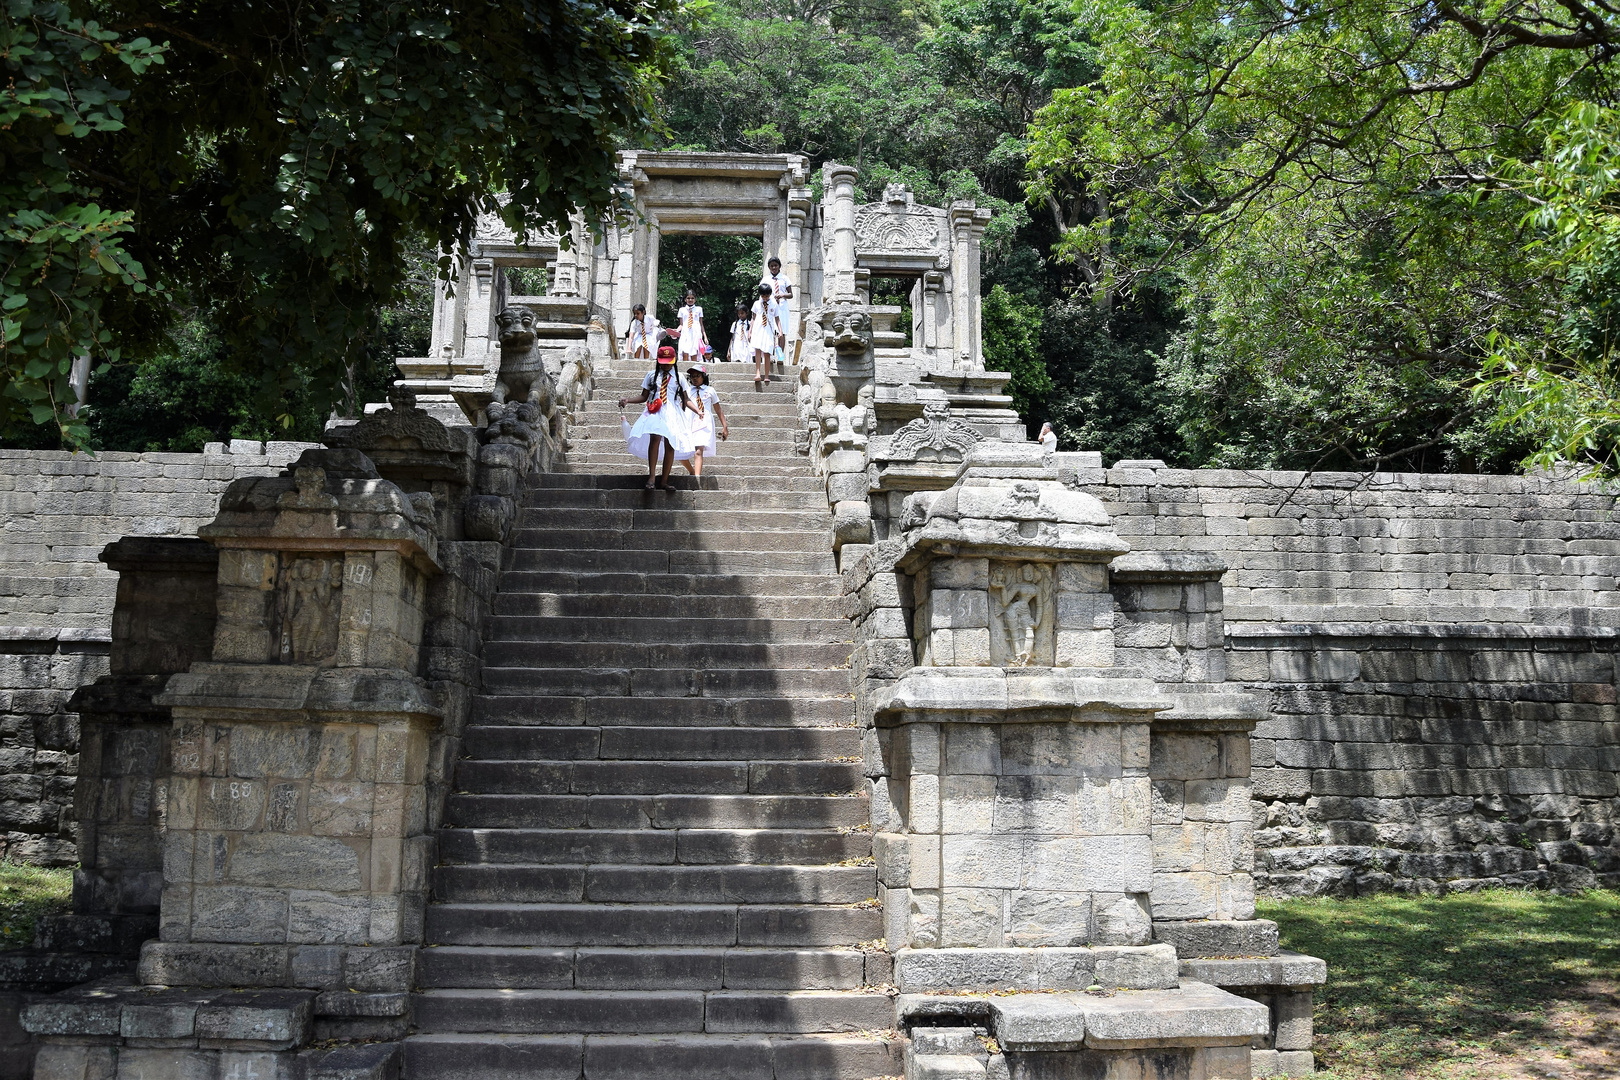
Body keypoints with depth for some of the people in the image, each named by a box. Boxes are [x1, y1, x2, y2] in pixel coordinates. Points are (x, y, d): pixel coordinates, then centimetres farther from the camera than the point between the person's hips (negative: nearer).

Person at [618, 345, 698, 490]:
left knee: (670, 445, -7)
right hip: (655, 412, -2)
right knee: (655, 438, -27)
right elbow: (644, 397, 16)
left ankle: (664, 481, 1)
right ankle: (651, 477, -30)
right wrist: (627, 400, 2)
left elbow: (686, 399, 16)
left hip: (672, 413, 2)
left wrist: (699, 411, 3)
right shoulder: (652, 375, 15)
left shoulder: (678, 377, 16)